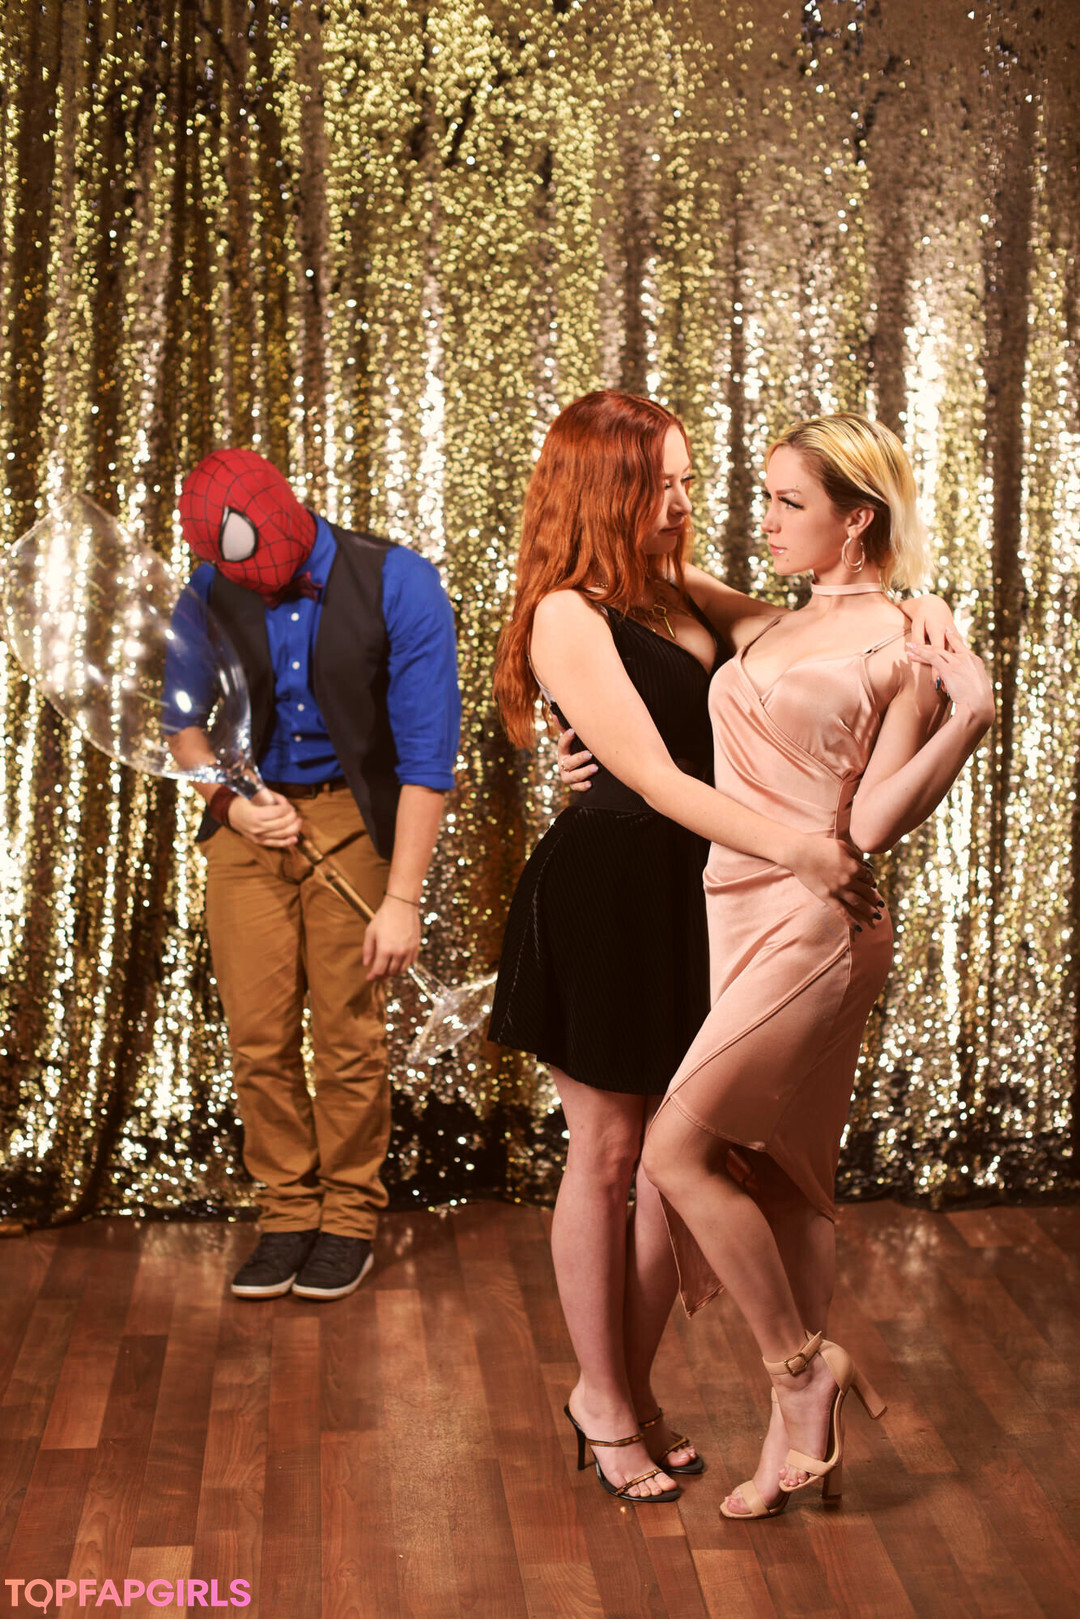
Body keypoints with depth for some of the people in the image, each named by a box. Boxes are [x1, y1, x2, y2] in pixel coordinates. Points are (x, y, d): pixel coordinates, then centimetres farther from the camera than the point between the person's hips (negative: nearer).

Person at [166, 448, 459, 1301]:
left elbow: (428, 749, -15)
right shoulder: (212, 591, -4)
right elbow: (183, 718, 11)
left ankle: (349, 1220, 17)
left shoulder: (397, 585, -14)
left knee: (348, 1033, -2)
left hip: (352, 820, -3)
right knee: (258, 1036, 3)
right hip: (251, 823, 3)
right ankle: (287, 1214, 20)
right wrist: (228, 801, -9)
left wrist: (402, 899, -18)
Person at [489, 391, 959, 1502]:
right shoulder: (568, 617, -12)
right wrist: (789, 847, -30)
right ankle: (603, 1400, 22)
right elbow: (654, 776, -21)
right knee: (608, 1151, 6)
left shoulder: (681, 596, 10)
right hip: (605, 897, -7)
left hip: (693, 893, 7)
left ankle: (630, 1388, 26)